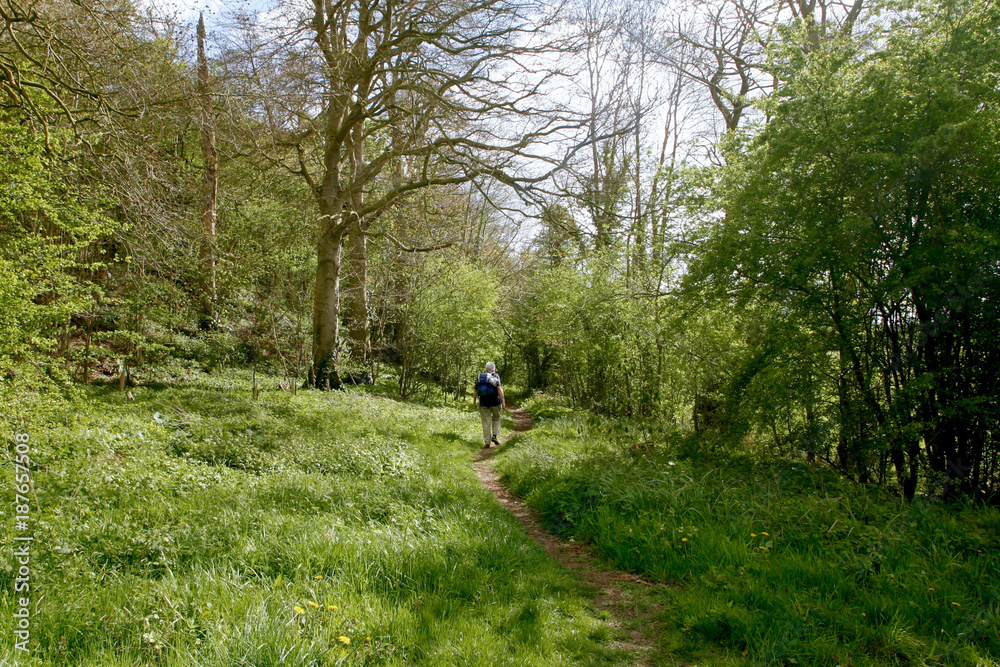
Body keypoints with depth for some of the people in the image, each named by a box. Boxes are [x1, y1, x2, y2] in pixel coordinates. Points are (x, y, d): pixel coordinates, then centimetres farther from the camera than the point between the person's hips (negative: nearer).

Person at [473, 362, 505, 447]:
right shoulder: (495, 376, -2)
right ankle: (494, 436, 9)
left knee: (486, 422, 7)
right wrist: (503, 401, -16)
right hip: (495, 402, -2)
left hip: (483, 402, 2)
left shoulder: (480, 377, 9)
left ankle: (487, 442, 6)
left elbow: (475, 391, 9)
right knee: (496, 418, 21)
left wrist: (474, 401, 24)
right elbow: (499, 388, -15)